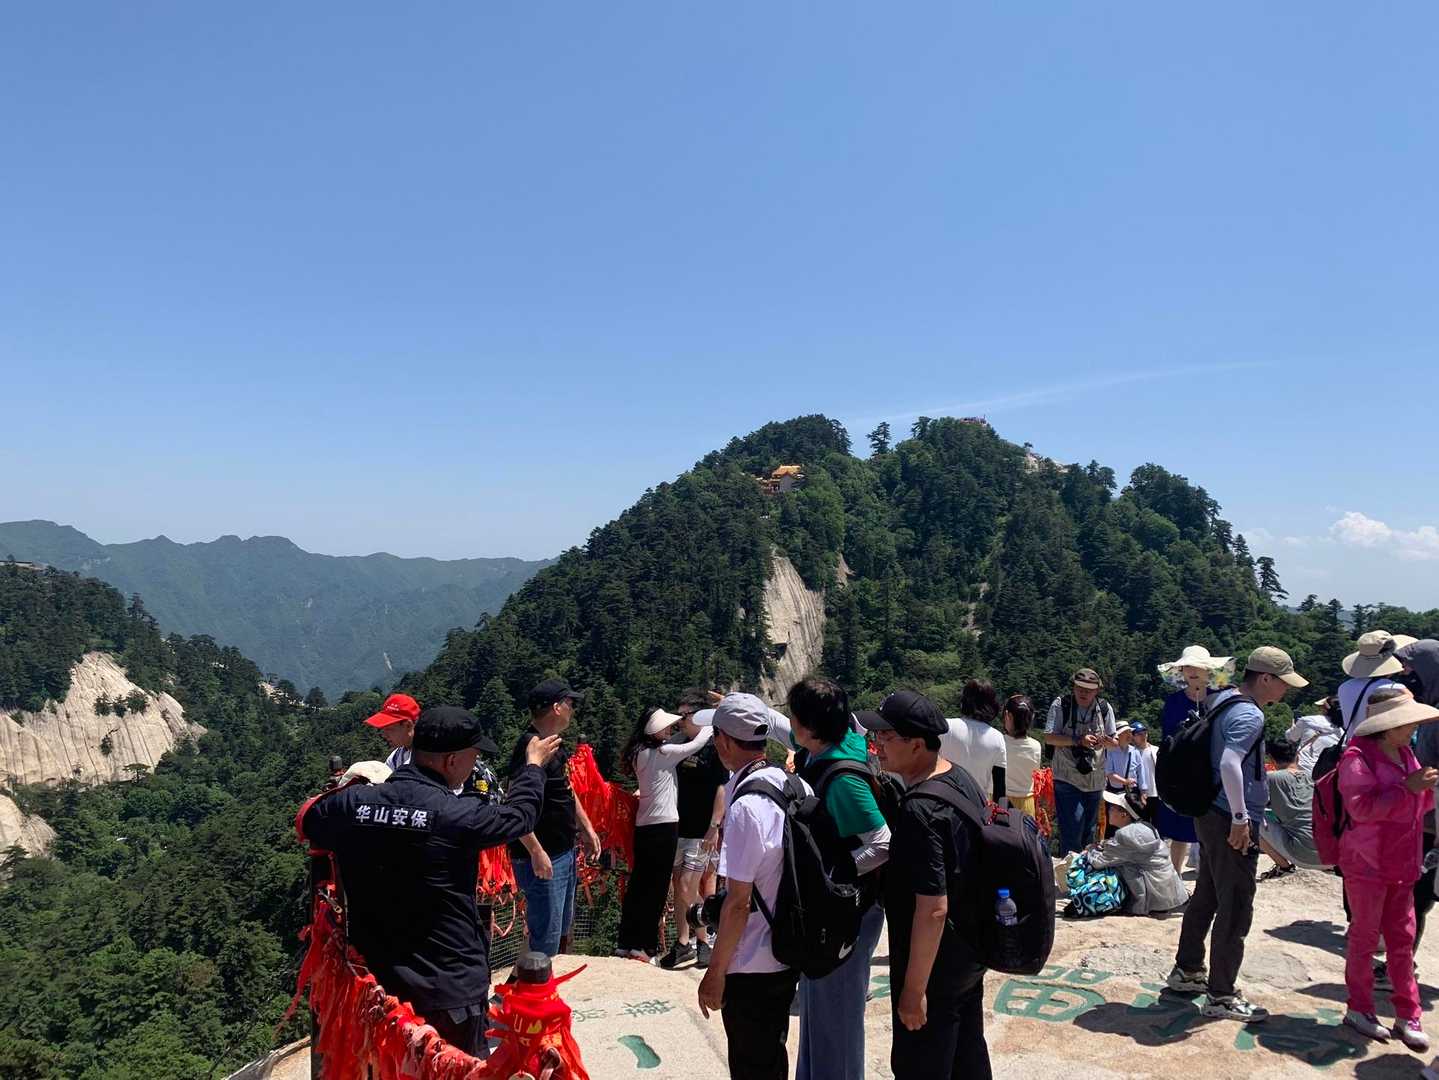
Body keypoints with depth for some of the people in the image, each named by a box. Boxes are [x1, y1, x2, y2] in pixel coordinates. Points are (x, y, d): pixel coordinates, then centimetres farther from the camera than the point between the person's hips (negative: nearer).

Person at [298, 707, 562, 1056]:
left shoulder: (352, 802, -9)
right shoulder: (457, 816, -20)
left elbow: (308, 822, 14)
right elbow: (519, 815, 0)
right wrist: (534, 765, 18)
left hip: (375, 983, 4)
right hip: (452, 988, -4)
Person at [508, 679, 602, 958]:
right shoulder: (530, 745, -21)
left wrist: (587, 828, 19)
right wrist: (536, 852, -28)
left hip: (565, 853, 10)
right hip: (543, 859, -10)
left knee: (562, 931, 22)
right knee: (546, 941, -2)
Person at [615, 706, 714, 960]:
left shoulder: (640, 753, 8)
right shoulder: (662, 752, -14)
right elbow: (696, 744, -5)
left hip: (644, 825, 8)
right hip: (664, 825, -8)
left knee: (639, 883, 12)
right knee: (657, 887, 0)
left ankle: (627, 942, 17)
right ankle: (645, 946, 4)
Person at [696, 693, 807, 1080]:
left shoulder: (746, 805, -24)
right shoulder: (794, 785, -1)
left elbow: (738, 903, -22)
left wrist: (715, 971, -14)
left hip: (753, 965, -8)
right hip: (789, 953, 8)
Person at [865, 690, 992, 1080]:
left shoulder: (920, 811, -29)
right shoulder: (963, 779, 0)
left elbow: (933, 909, -29)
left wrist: (914, 989, -22)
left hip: (936, 964, -9)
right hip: (971, 953, 9)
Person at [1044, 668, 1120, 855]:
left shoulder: (1104, 708, 3)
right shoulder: (1060, 705, -8)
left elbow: (1115, 743, 6)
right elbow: (1049, 738, -12)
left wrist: (1105, 741, -18)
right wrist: (1078, 741, -24)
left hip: (1095, 779, 5)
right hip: (1067, 778, -5)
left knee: (1088, 830, 16)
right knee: (1072, 831, -11)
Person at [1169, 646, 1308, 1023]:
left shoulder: (1221, 701, 11)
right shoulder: (1250, 715, -19)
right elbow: (1230, 763, -33)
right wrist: (1241, 817, -25)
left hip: (1211, 815, 10)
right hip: (1231, 824, -10)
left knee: (1206, 897, 20)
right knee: (1235, 910, 0)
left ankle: (1187, 971, 33)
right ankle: (1221, 996, 9)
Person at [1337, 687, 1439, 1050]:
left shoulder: (1405, 754, 12)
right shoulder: (1358, 756, -14)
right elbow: (1362, 805, -23)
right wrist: (1408, 788, -26)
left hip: (1402, 865, 7)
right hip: (1366, 863, -7)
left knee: (1402, 939, 11)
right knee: (1365, 936, 4)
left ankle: (1407, 1016, 21)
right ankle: (1359, 1009, 17)